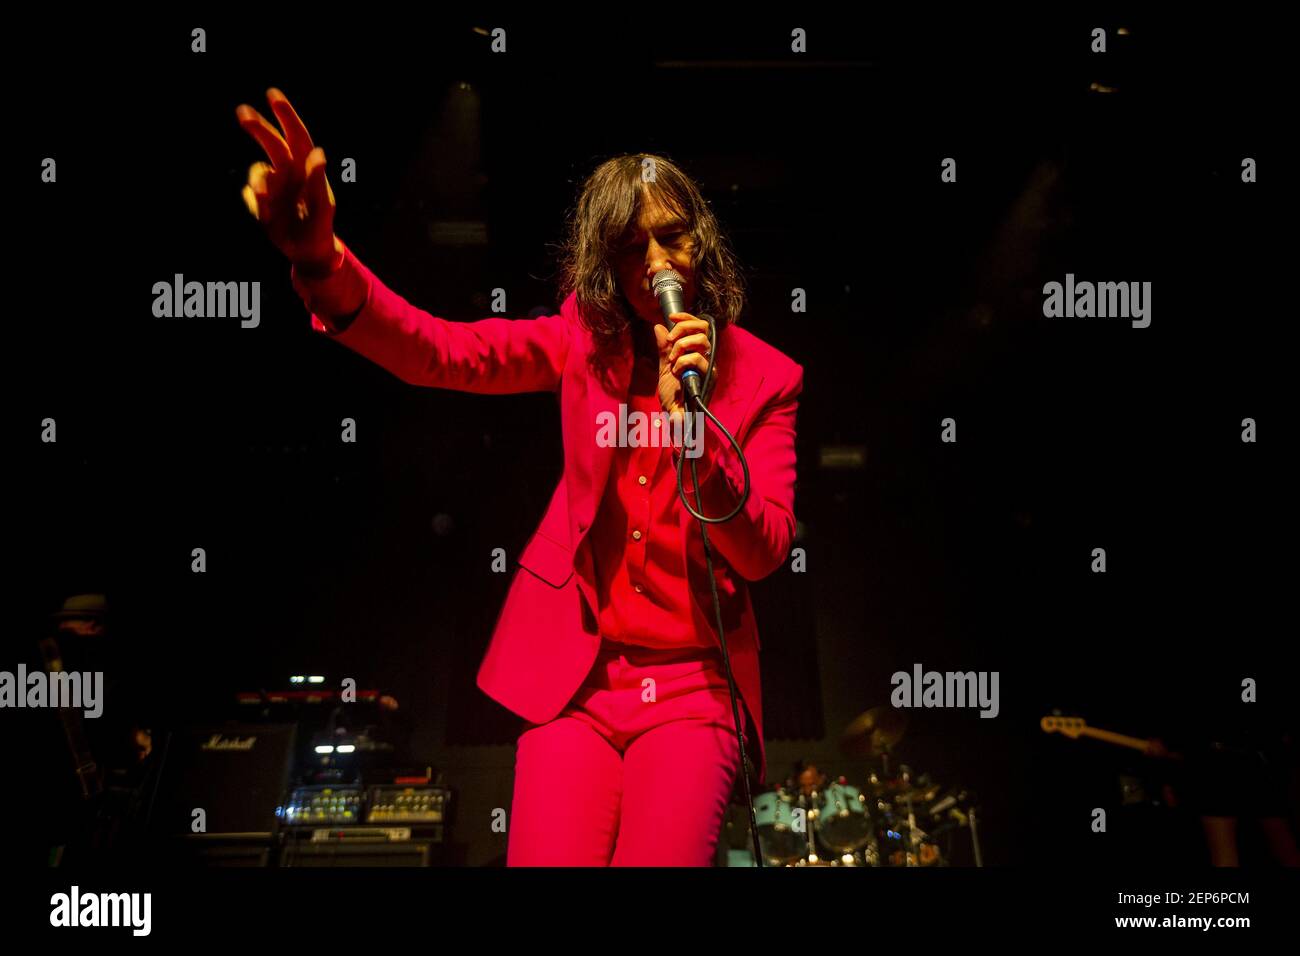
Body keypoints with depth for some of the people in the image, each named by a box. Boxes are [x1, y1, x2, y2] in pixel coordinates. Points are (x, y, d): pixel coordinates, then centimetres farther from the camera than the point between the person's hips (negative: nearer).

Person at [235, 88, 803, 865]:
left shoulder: (764, 377, -1)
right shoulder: (585, 339, 3)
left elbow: (766, 553, -7)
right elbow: (440, 352, -13)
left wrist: (692, 425, -24)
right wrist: (321, 257, -32)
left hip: (693, 688, -1)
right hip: (575, 676, 1)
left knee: (661, 856, -20)